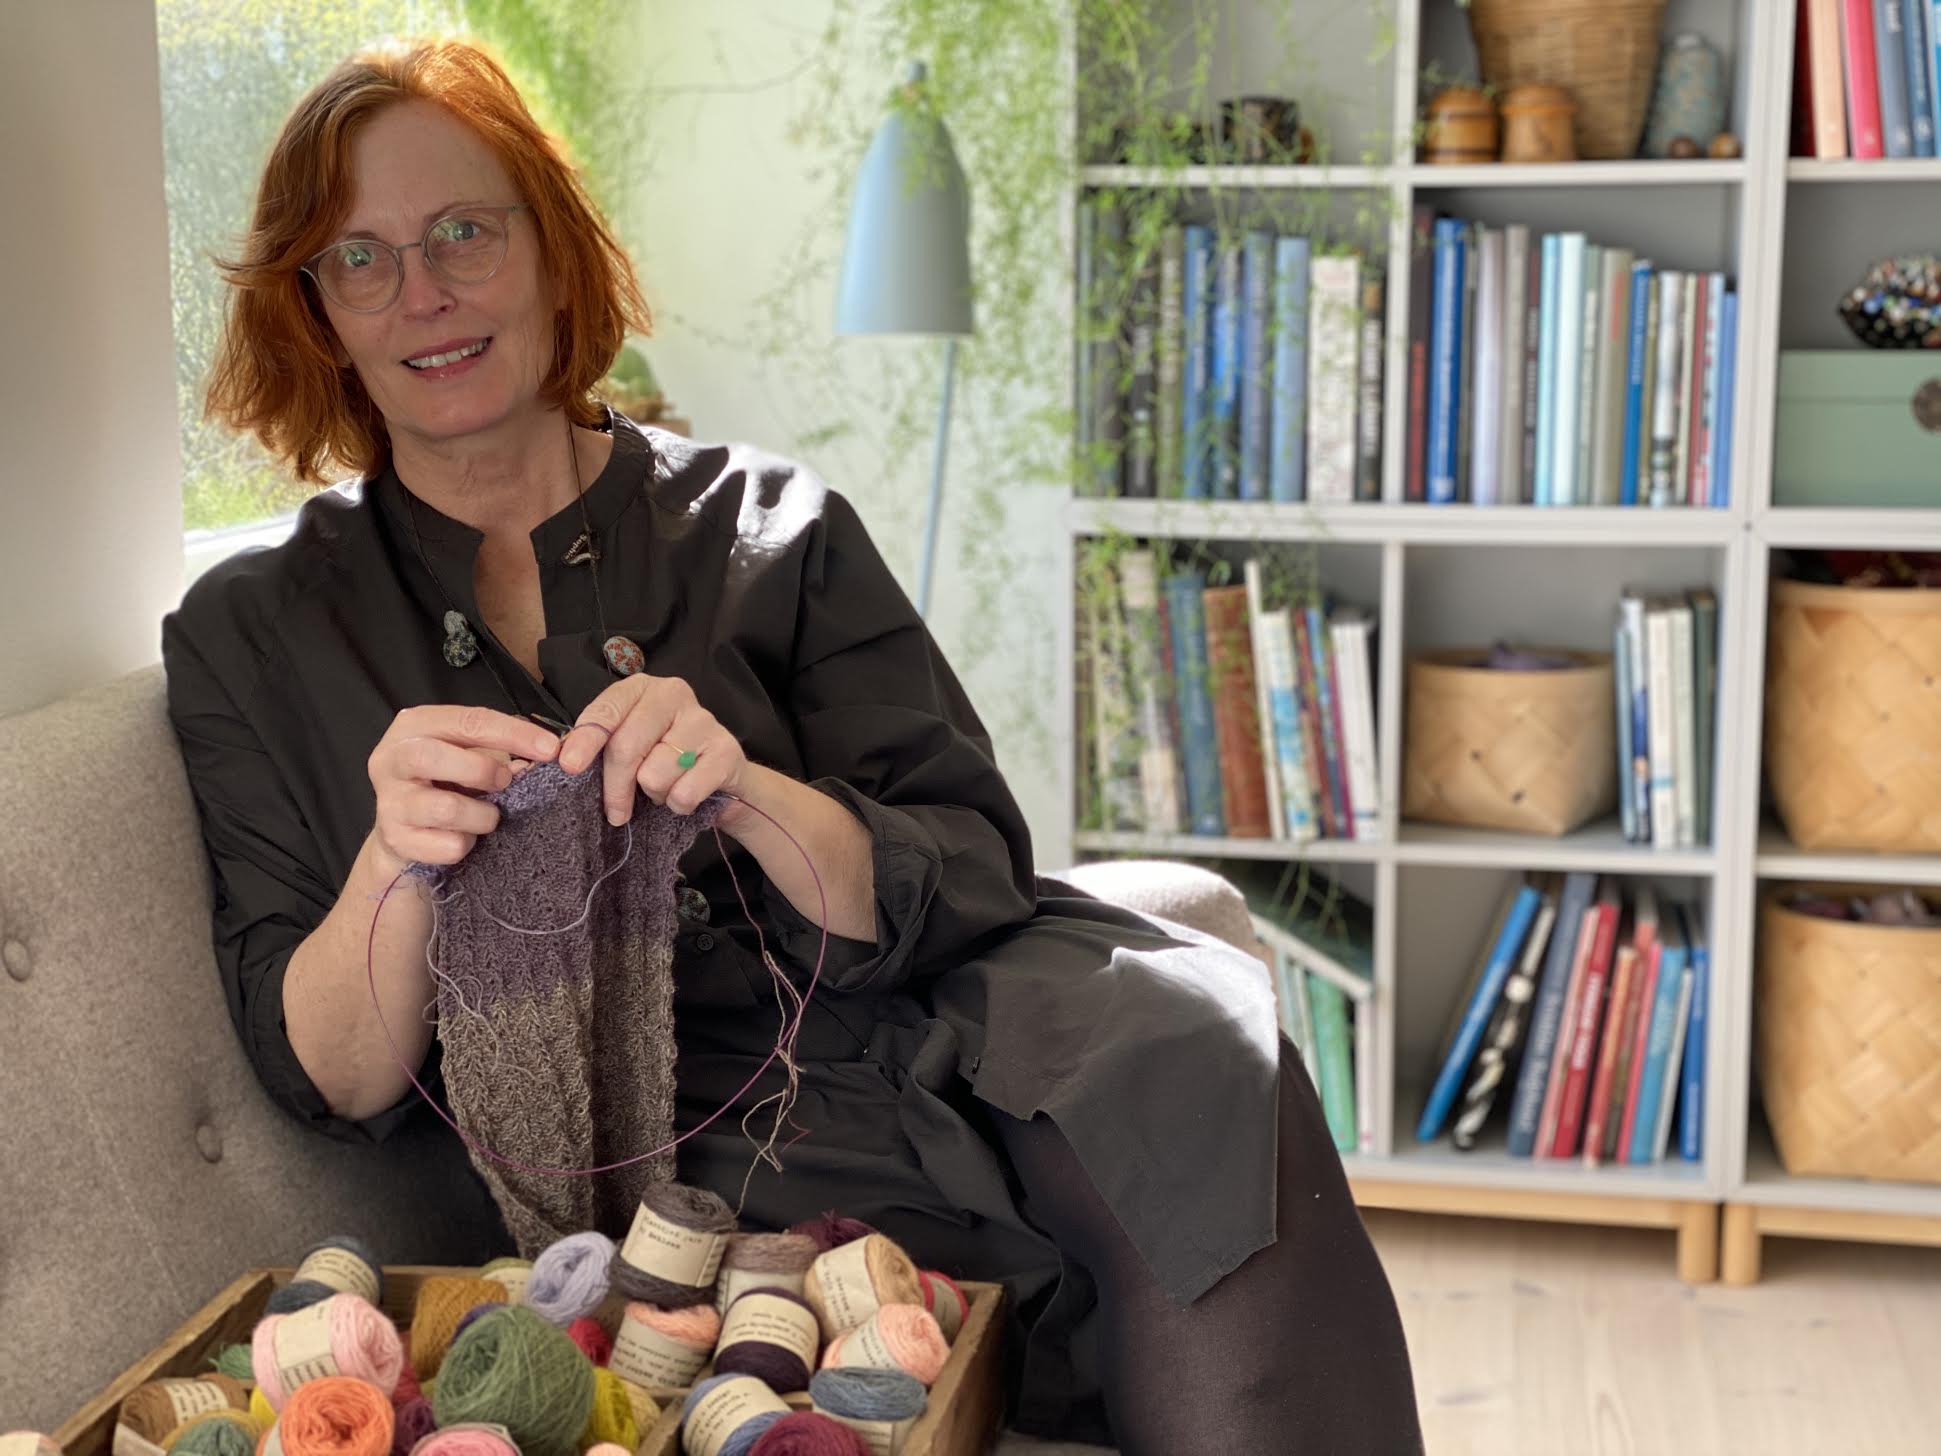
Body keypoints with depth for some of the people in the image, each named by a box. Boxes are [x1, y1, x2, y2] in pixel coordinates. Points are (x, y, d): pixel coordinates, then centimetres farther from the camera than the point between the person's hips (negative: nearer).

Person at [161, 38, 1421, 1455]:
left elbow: (970, 891, 3)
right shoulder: (252, 636, 11)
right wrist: (393, 863, -17)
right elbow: (333, 1079, 4)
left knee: (1202, 1052, -29)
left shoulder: (766, 526, 11)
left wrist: (747, 796, -17)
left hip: (969, 1060, 2)